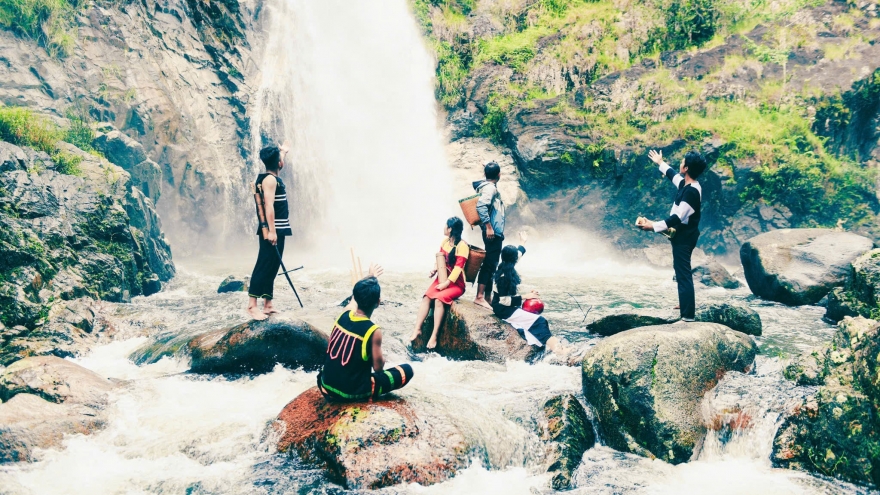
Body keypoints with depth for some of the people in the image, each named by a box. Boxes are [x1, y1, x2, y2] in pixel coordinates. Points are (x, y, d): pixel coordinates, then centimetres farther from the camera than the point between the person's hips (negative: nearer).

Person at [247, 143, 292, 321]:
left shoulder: (273, 177, 16)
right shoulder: (269, 179, -13)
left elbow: (278, 162, 41)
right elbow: (269, 205, -21)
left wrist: (283, 151, 58)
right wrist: (271, 231, -26)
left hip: (278, 230, 10)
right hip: (272, 231, -10)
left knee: (272, 267, 10)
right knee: (263, 266, -10)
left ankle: (268, 304, 14)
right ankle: (252, 305, -11)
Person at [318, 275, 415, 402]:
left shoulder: (343, 315, -3)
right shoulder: (373, 331, -20)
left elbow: (357, 299, 22)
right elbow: (378, 368, -9)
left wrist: (370, 277, 37)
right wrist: (382, 359, 14)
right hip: (352, 394, -6)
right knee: (407, 370, 4)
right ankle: (366, 395, 3)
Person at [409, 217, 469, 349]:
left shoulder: (462, 246, -14)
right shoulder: (445, 241, 8)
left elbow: (458, 267, -20)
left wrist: (446, 283, -26)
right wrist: (435, 270, -4)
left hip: (456, 283, -6)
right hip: (442, 279, 6)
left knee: (439, 298, -32)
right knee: (426, 297, -21)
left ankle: (434, 335, -30)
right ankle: (417, 329, -22)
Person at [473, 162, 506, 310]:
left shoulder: (490, 187, 17)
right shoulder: (490, 187, -13)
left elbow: (484, 205, 21)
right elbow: (481, 206, -26)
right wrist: (488, 226, -25)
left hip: (495, 232, 10)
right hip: (492, 232, -10)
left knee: (490, 265, 13)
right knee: (489, 264, -11)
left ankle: (488, 296, 19)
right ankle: (480, 296, -12)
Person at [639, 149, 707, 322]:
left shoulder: (691, 191, -25)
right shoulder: (686, 184, 5)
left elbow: (678, 218, -29)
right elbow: (672, 174, 30)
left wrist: (653, 226, -30)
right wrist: (660, 163, 44)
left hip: (685, 236, -11)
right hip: (682, 234, 11)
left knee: (683, 272, -12)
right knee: (680, 269, 25)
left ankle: (688, 314, -14)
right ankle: (686, 303, 42)